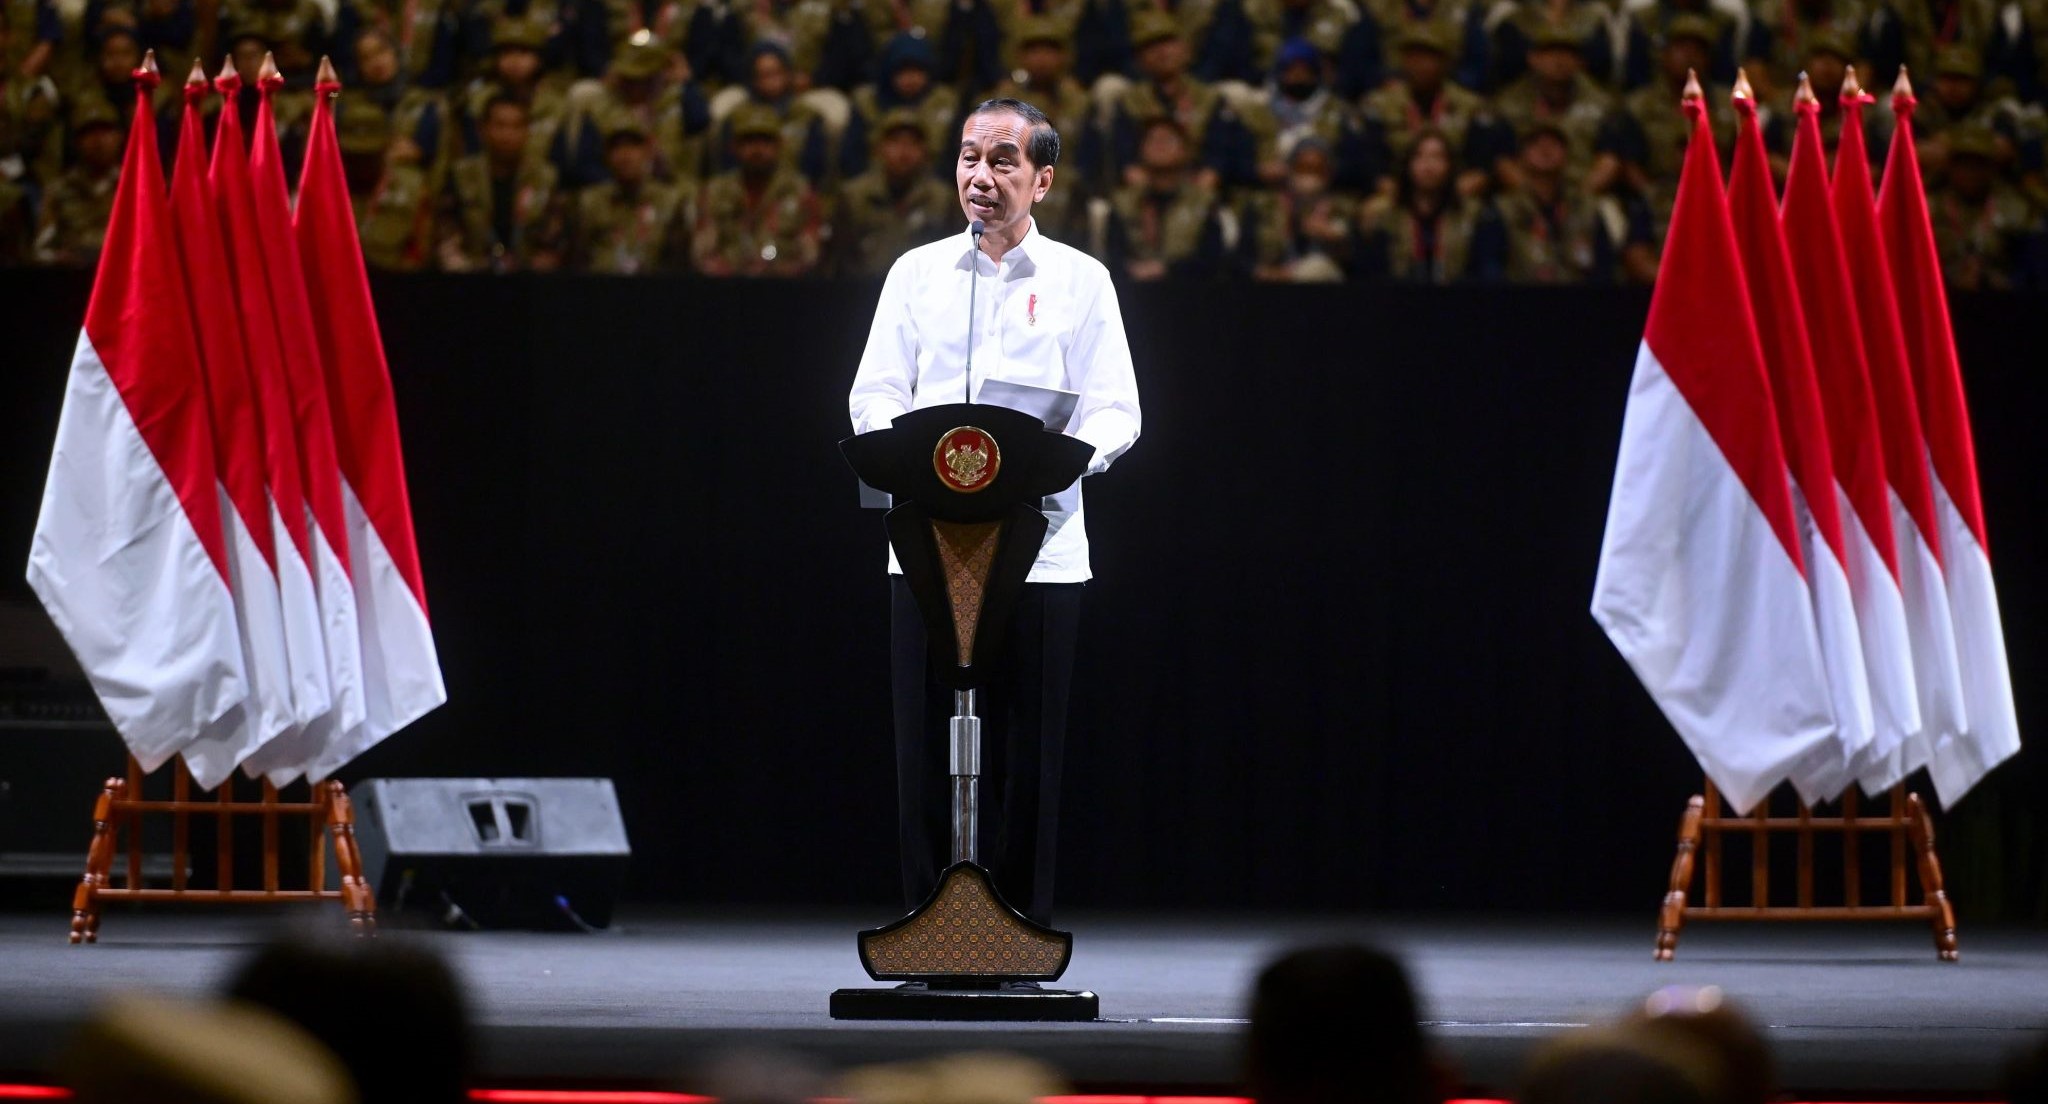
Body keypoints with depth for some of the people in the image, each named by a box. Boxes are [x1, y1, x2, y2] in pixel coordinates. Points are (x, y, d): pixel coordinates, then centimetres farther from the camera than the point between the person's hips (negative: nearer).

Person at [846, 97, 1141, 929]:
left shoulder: (1079, 280, 8)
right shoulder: (917, 273, 12)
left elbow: (1115, 411, 4)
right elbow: (873, 393, 8)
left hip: (1040, 545, -1)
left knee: (1028, 751, -1)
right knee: (928, 744, -1)